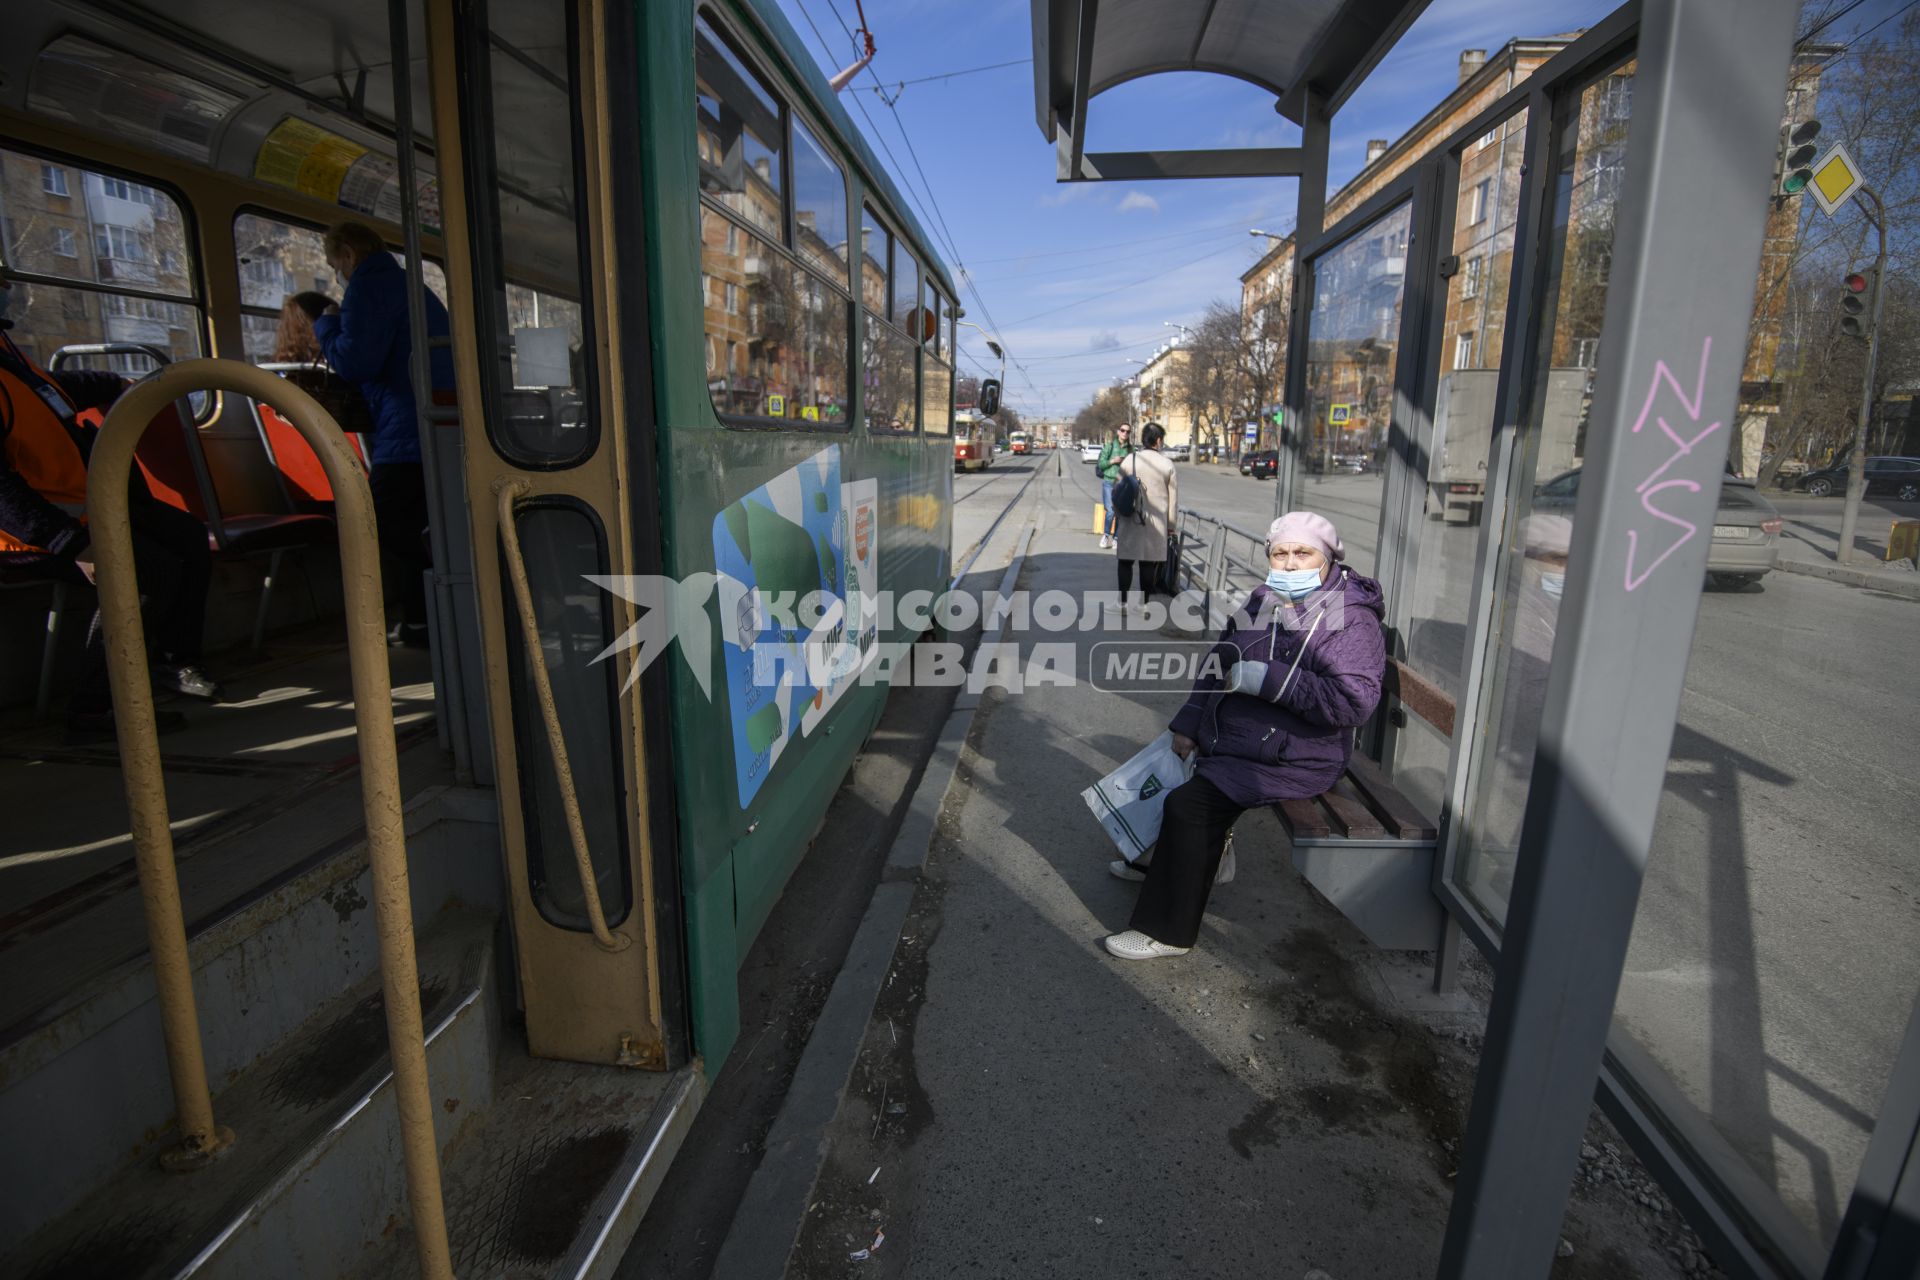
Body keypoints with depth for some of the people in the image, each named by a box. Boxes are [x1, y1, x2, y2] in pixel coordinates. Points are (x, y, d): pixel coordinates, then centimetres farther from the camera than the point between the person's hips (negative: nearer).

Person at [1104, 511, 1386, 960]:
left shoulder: (1352, 621, -17)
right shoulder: (1262, 602, 5)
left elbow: (1354, 701, -29)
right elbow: (1218, 667, 13)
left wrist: (1268, 679, -28)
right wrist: (1188, 725, 5)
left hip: (1291, 759, -9)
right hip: (1230, 736, 9)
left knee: (1190, 804, -21)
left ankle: (1168, 931, -6)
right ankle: (1167, 860, 44)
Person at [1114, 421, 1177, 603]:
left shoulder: (1129, 460, -5)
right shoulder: (1167, 464, -3)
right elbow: (1173, 499, 1)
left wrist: (1119, 514, 14)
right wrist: (1171, 524, 11)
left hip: (1131, 521, 0)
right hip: (1156, 523, 0)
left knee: (1126, 561, 10)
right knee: (1149, 564, 8)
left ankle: (1123, 600, 9)